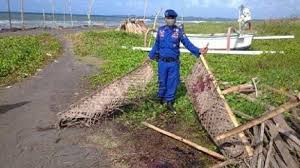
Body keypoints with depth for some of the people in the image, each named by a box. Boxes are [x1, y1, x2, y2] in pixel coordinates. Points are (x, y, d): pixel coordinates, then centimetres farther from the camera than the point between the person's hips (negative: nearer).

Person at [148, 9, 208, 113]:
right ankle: (160, 98, 32)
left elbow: (188, 44, -9)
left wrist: (199, 51, -21)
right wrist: (151, 56, 18)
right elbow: (156, 45, 12)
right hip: (162, 62, 1)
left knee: (172, 83, 5)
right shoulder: (161, 30, 1)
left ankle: (169, 103, 19)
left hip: (174, 63, 0)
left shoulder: (179, 31, -3)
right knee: (162, 82, 11)